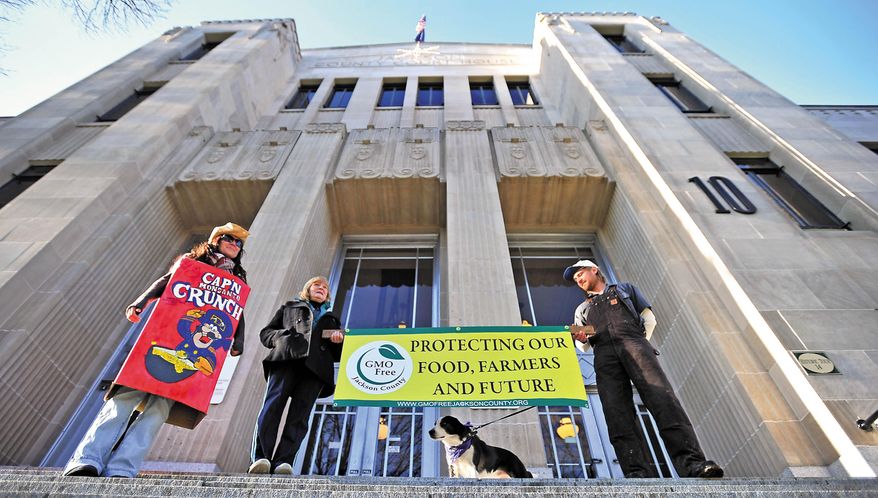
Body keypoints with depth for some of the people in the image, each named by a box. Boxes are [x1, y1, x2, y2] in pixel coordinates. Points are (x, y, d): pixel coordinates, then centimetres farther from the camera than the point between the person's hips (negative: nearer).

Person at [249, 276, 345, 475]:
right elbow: (265, 333, 23)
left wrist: (339, 342, 9)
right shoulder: (290, 307, 31)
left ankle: (283, 462, -21)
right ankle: (259, 458, -24)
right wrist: (282, 336, 0)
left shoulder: (332, 319, 36)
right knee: (273, 404, -20)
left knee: (300, 414, -14)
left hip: (315, 367, 2)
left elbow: (337, 355, 32)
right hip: (286, 359, -1)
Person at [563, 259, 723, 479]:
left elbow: (649, 318, 22)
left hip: (633, 342, -1)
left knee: (662, 398, -22)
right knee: (617, 413, -17)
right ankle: (638, 473, -25)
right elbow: (583, 345, 22)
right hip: (605, 354, 2)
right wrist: (580, 338, -1)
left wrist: (640, 344, 9)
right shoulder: (582, 309, 33)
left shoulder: (625, 288, 30)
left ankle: (692, 464, -29)